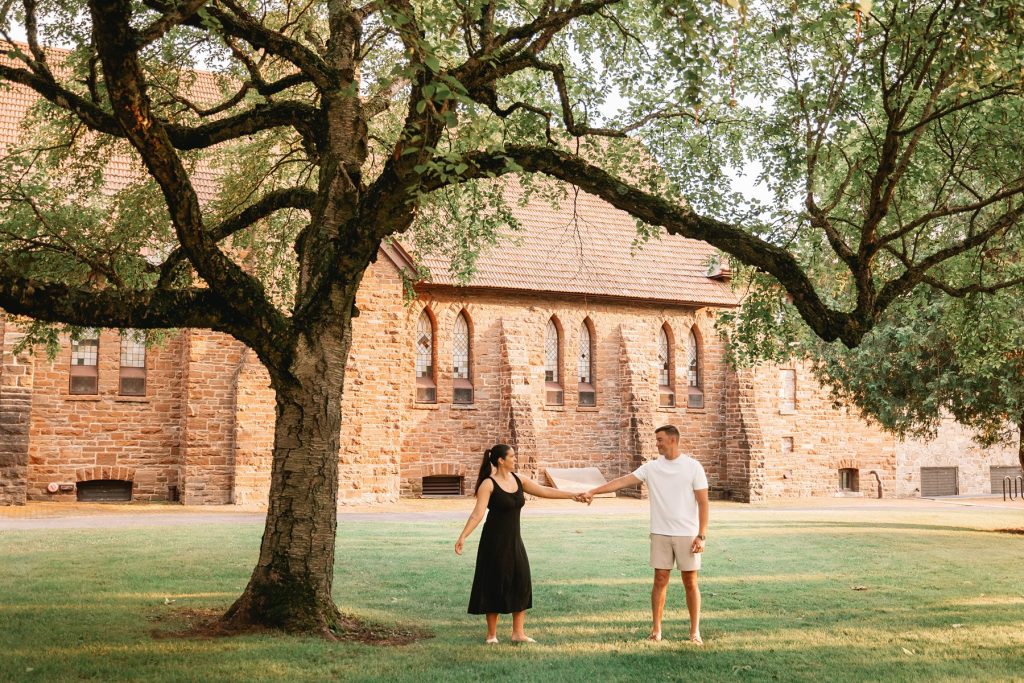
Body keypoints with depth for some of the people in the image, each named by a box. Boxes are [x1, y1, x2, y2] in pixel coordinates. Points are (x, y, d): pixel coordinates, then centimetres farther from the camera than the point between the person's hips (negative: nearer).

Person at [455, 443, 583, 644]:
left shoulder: (518, 480, 5)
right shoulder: (488, 484, -14)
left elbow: (544, 491, 8)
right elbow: (477, 513, -20)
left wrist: (571, 495, 5)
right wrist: (463, 537, -30)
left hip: (514, 541, 6)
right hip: (495, 541, -6)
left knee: (521, 583, 5)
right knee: (495, 585, 1)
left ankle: (518, 632, 15)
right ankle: (492, 634, 15)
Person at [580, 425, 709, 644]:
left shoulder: (693, 467, -6)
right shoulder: (652, 467, 2)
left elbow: (703, 503, -6)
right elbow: (623, 480, -4)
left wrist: (701, 536, -11)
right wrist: (593, 491, -14)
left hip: (687, 534, -2)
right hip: (660, 534, 2)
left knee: (690, 582, 4)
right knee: (660, 580, 4)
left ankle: (695, 631, 14)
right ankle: (656, 629, 12)